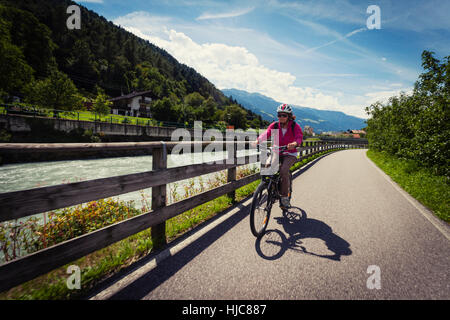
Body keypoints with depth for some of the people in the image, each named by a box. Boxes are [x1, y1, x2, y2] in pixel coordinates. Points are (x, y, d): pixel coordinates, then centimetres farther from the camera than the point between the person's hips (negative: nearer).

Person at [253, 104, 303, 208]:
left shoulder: (295, 126, -7)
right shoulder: (275, 125, -2)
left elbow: (299, 137, -24)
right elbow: (266, 133, -18)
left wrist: (294, 144, -48)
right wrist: (258, 140, -40)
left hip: (290, 154, -3)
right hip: (276, 152, 3)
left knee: (284, 170, -29)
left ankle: (284, 197, -12)